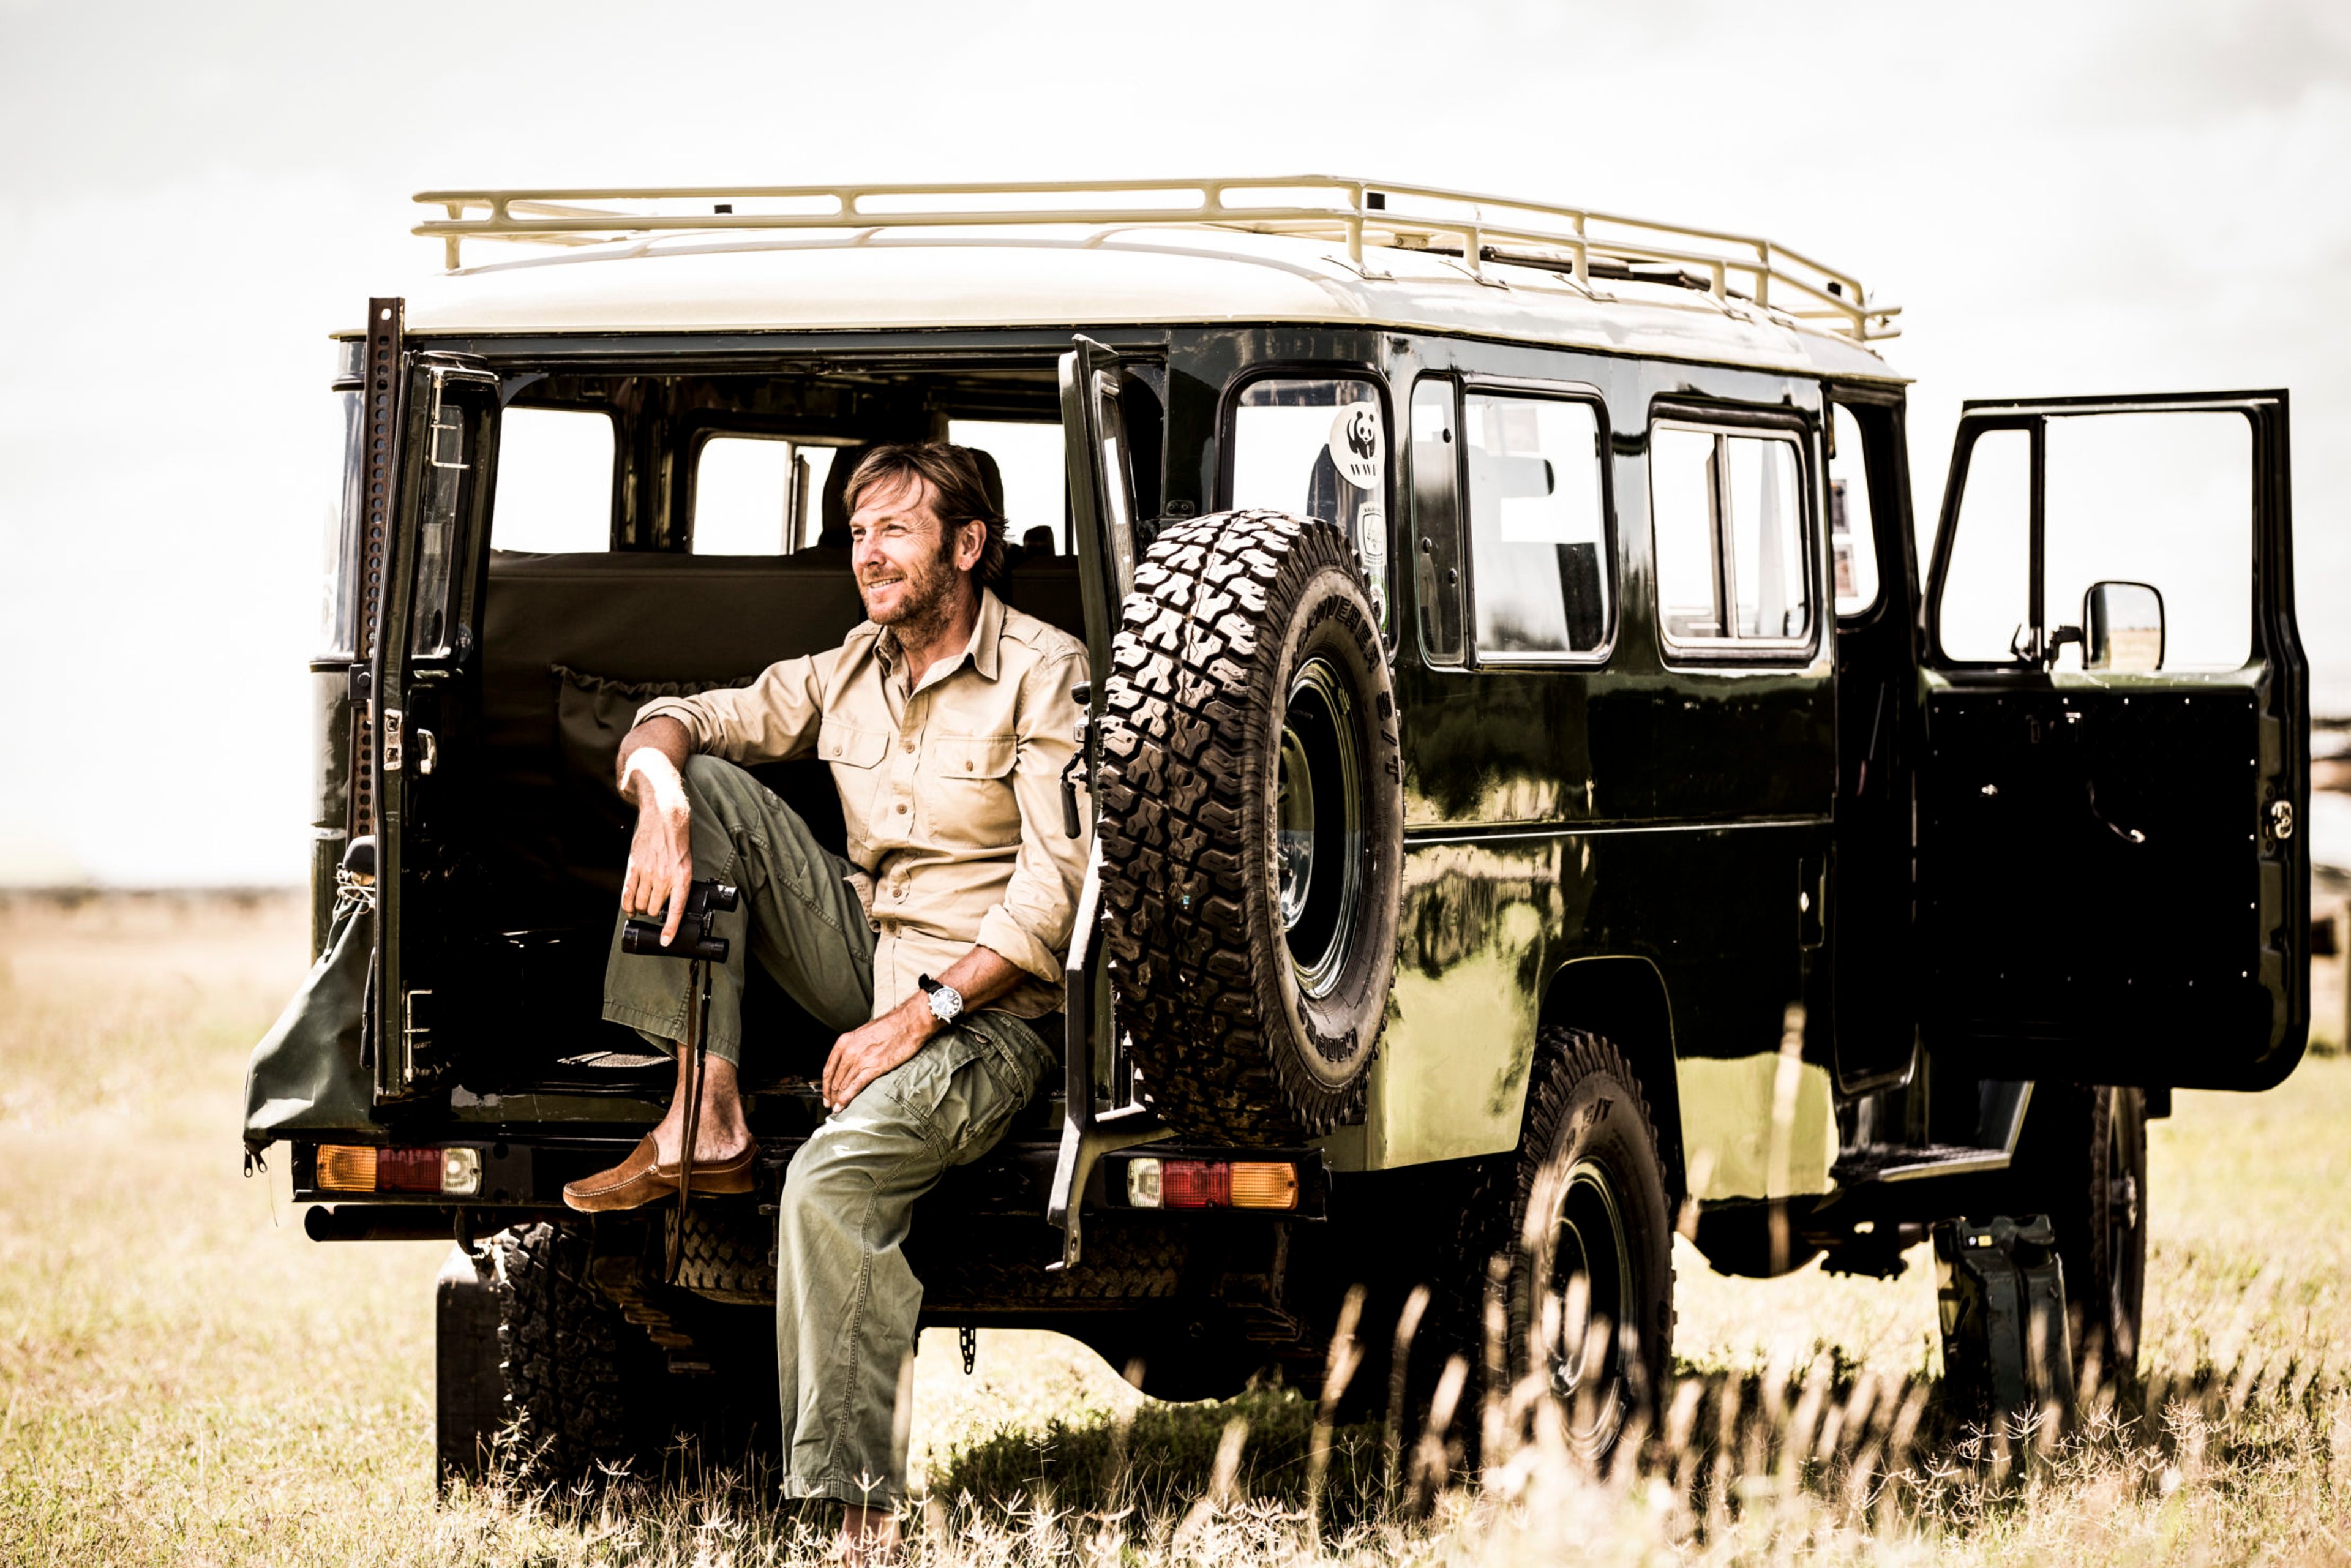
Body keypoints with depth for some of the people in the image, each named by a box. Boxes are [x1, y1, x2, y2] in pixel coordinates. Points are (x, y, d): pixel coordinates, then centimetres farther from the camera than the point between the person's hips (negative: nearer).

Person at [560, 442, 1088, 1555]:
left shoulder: (1046, 677, -10)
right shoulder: (849, 674, 11)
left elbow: (1058, 891, -17)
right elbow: (682, 722, 11)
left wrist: (921, 1016, -22)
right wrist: (660, 796, -14)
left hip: (989, 1007, -7)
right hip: (867, 958, 7)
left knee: (834, 1175, -34)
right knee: (705, 787, -6)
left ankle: (860, 1514, -33)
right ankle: (707, 1125, -11)